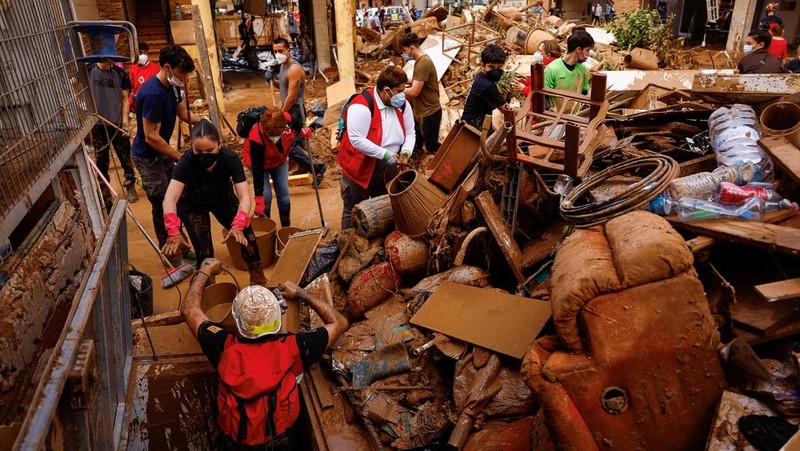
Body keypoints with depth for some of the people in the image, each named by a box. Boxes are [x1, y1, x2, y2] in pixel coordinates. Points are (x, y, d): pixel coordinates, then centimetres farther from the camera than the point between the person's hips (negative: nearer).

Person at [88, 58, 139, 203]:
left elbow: (125, 99, 1)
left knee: (125, 157, 5)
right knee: (101, 159, 8)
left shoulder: (120, 73, 0)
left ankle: (131, 187, 19)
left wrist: (125, 120, -7)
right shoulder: (89, 71, -2)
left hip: (117, 123, 0)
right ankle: (104, 191, 19)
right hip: (97, 124, 0)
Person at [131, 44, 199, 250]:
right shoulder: (153, 94, -29)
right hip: (148, 156, -9)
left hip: (162, 152, 9)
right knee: (162, 204, 0)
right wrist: (180, 156, -22)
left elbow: (184, 113, 10)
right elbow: (151, 137, -28)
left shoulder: (171, 86, 0)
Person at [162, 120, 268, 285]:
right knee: (204, 250, -15)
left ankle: (259, 282, 14)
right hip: (193, 204, -1)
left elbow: (244, 196, -37)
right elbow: (170, 197, -46)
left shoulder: (230, 158, -32)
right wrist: (173, 232, -62)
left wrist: (238, 226, -54)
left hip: (223, 199, 2)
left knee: (246, 238, -9)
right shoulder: (186, 162, -35)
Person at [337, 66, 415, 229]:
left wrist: (406, 152, -17)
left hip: (388, 170, 7)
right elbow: (357, 140, -30)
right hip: (360, 170, -6)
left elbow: (410, 133, 5)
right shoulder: (362, 106, -25)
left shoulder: (402, 105, -2)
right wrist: (386, 154, -27)